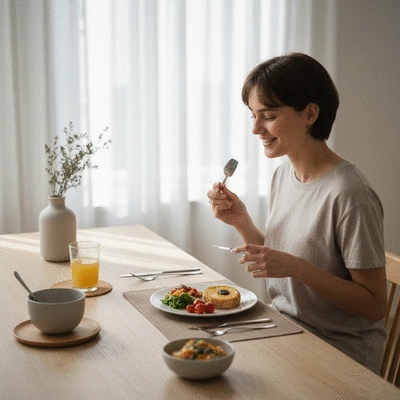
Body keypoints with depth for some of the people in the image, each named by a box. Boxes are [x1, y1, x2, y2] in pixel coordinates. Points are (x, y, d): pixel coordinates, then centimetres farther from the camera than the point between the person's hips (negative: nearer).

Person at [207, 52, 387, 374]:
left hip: (340, 356, -7)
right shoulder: (283, 173, 4)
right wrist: (243, 223, -4)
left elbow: (374, 306, -17)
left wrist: (298, 267, -27)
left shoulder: (348, 194, -21)